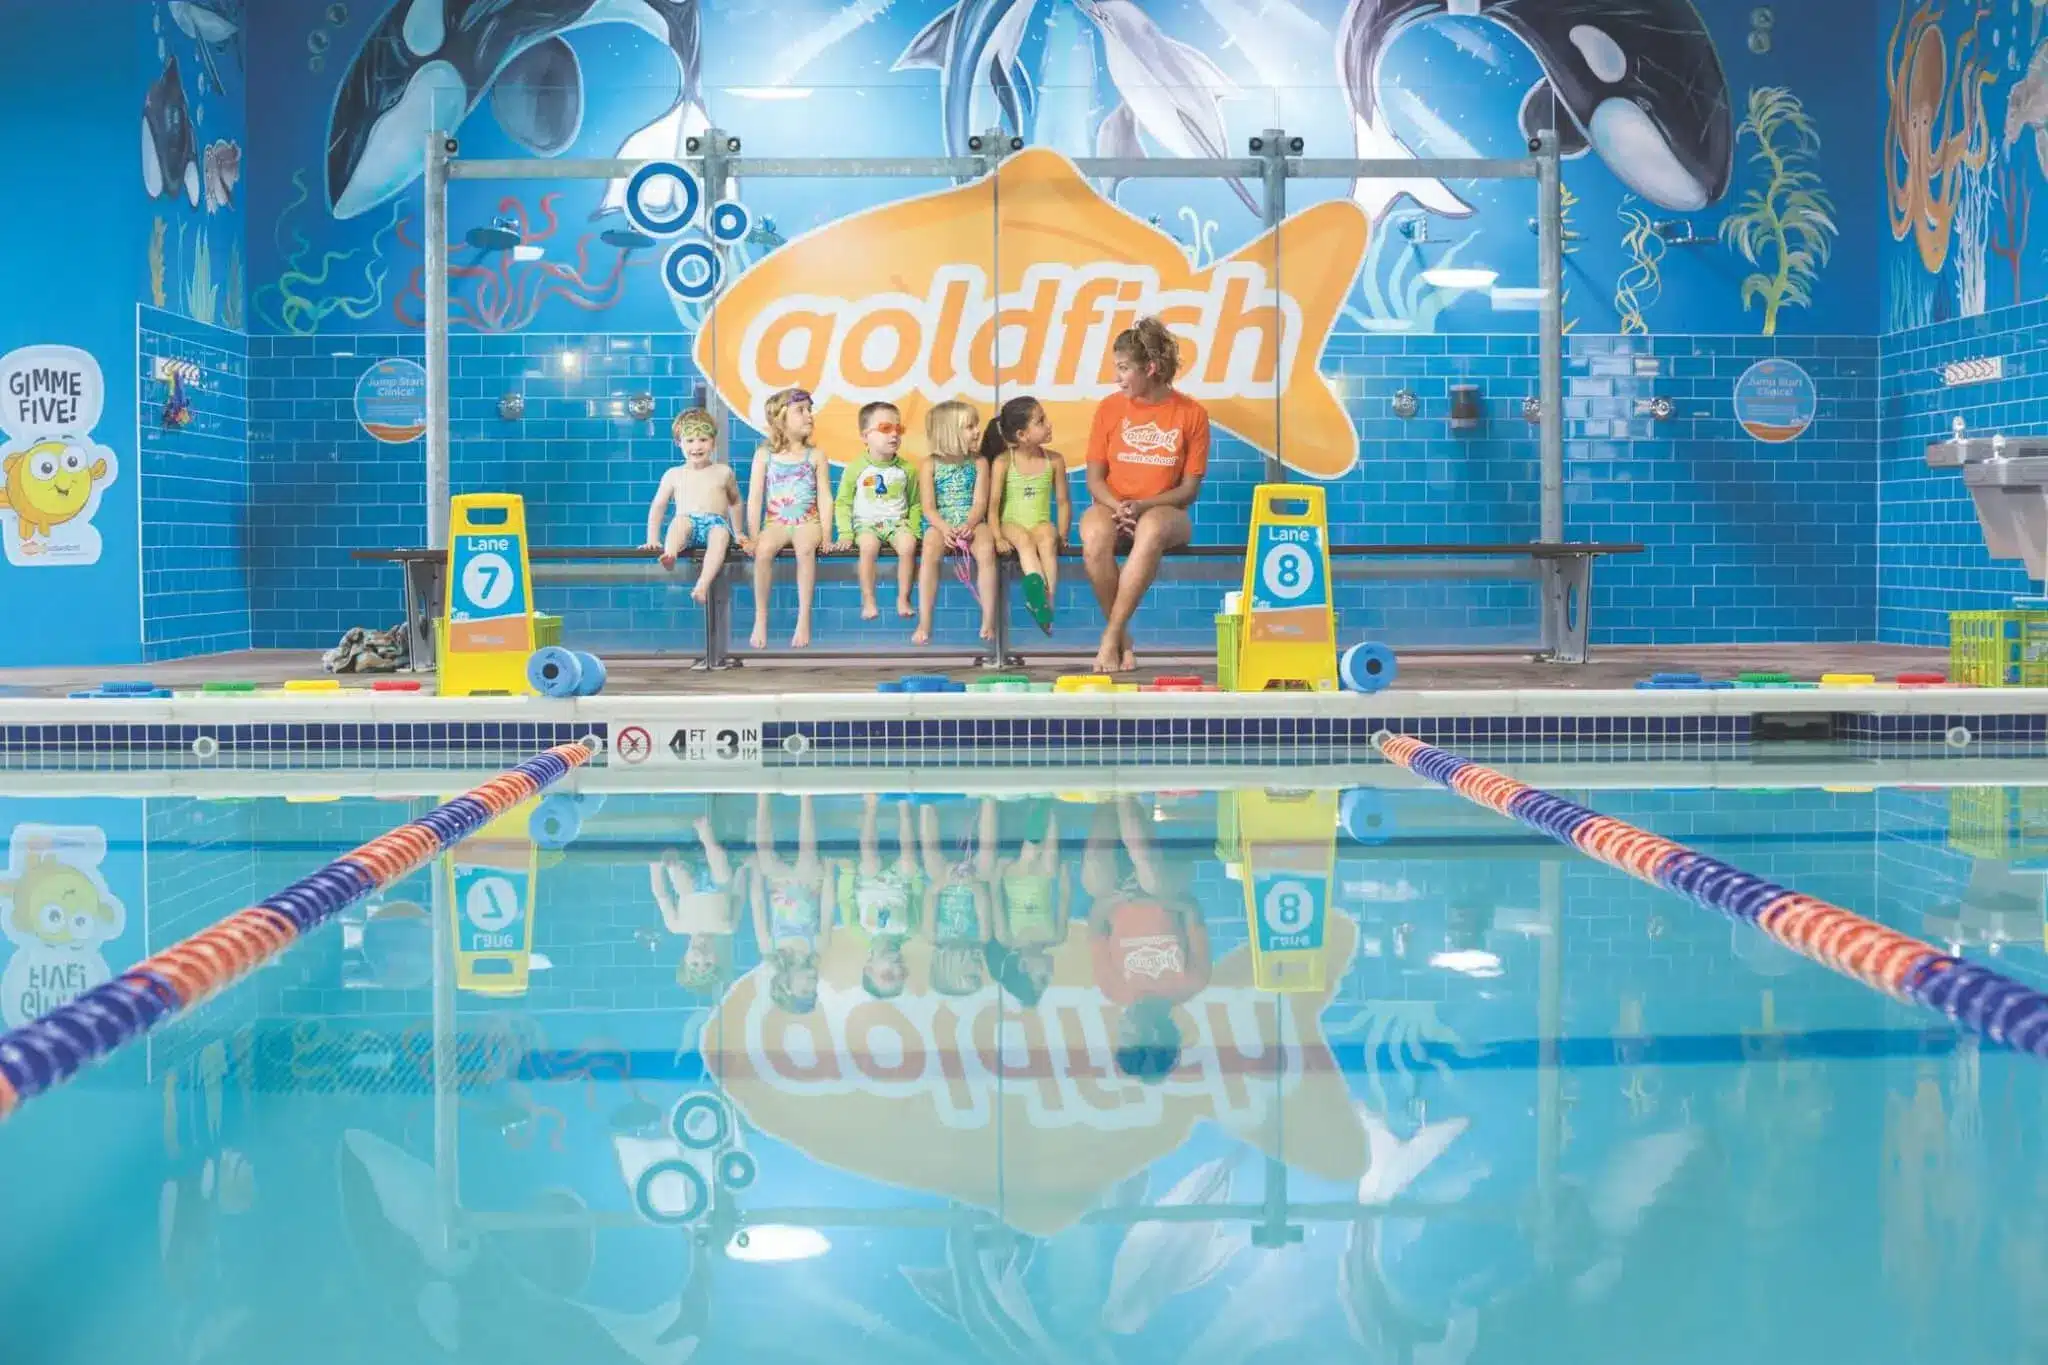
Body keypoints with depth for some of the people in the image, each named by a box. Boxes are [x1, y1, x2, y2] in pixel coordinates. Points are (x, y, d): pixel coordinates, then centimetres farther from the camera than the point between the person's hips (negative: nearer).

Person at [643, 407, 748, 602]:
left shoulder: (723, 472, 15)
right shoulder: (674, 475, 13)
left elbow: (735, 502, 29)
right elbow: (657, 507, 15)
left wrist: (738, 533, 26)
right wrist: (653, 539, 6)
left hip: (716, 523, 0)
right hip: (688, 524, 1)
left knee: (721, 534, -37)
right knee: (680, 520, -36)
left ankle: (703, 584, -53)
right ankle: (670, 555, -63)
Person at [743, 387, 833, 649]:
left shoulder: (815, 456, 6)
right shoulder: (765, 454, 5)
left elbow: (824, 497, 2)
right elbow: (755, 498, 2)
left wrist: (825, 536, -8)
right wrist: (753, 536, -6)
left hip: (808, 521, 0)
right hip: (776, 522, 0)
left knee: (805, 548, -35)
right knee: (764, 549, -33)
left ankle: (804, 619, -29)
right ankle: (760, 619, -21)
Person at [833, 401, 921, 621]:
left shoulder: (906, 469, 6)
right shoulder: (856, 469, 0)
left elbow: (915, 504, 12)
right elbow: (842, 503, 5)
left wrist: (913, 531, -2)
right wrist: (846, 534, -6)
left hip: (898, 523, 2)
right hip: (866, 523, -2)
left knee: (908, 545, -30)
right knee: (869, 545, -34)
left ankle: (903, 598, -16)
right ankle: (868, 600, -23)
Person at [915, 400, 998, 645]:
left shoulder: (978, 463, 8)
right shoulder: (930, 465, 3)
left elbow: (980, 502, 0)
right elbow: (928, 507, -4)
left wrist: (968, 526, -21)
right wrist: (945, 528, -23)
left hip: (972, 522, 1)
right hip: (940, 524, -1)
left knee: (986, 549, -32)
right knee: (930, 552, -33)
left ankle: (988, 621, -29)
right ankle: (924, 625, -32)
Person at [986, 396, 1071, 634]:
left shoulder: (1054, 460, 2)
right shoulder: (1003, 461, -5)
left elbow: (1063, 501, 7)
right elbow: (993, 503, -6)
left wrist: (1061, 535, -1)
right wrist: (997, 537, -15)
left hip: (1041, 523, 1)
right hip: (1011, 523, -1)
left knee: (1047, 538, -33)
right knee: (1024, 540, -35)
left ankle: (1046, 602, -40)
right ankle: (1037, 586, -56)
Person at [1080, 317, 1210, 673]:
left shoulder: (1191, 414, 0)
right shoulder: (1110, 408, 5)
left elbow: (1189, 489, -1)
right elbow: (1095, 478, 5)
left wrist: (1142, 506, -17)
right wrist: (1118, 507, -17)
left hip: (1164, 511, -1)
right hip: (1113, 507, 2)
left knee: (1152, 529, -40)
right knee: (1094, 534, -37)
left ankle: (1110, 638, -34)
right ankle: (1123, 638, -22)